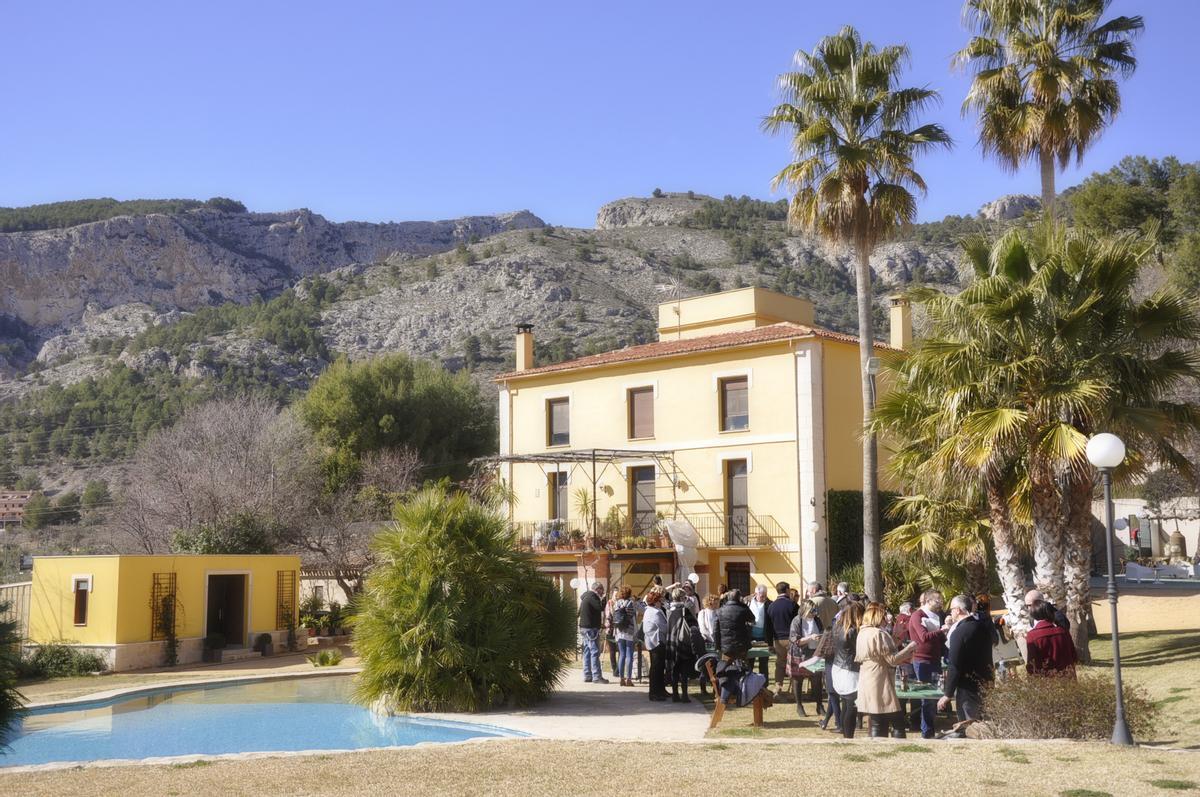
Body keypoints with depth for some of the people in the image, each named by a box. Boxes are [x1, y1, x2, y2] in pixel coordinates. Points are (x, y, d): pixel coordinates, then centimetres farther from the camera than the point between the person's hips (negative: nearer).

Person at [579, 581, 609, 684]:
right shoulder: (592, 596, -14)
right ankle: (596, 676, -11)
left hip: (584, 627, 10)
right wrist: (603, 598, -9)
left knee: (587, 651, 12)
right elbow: (600, 608, -24)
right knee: (595, 652, -9)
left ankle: (587, 676, 14)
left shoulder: (586, 595, 17)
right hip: (591, 628, -10)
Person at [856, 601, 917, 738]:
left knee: (876, 724, 11)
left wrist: (903, 657, 18)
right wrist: (909, 648, -4)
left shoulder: (862, 633, 12)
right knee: (898, 723, -2)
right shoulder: (879, 634, -15)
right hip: (881, 684, -9)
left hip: (867, 683, 9)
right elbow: (892, 659, -15)